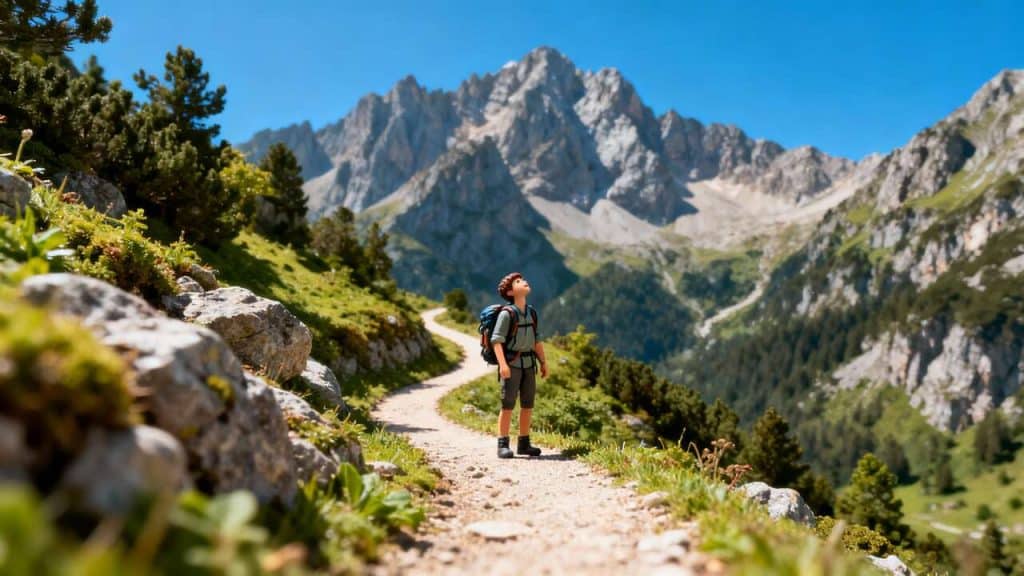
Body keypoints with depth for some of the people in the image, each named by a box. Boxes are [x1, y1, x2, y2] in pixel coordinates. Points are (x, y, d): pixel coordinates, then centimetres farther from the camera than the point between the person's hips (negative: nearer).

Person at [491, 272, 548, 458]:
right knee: (508, 404, -5)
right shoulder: (506, 313, -10)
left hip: (528, 363, 7)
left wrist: (543, 362, 15)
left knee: (528, 405, 9)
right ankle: (503, 445, 1)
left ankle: (524, 444, 18)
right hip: (511, 363, -6)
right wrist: (502, 364, -24)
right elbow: (496, 340, -15)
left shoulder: (531, 312, 10)